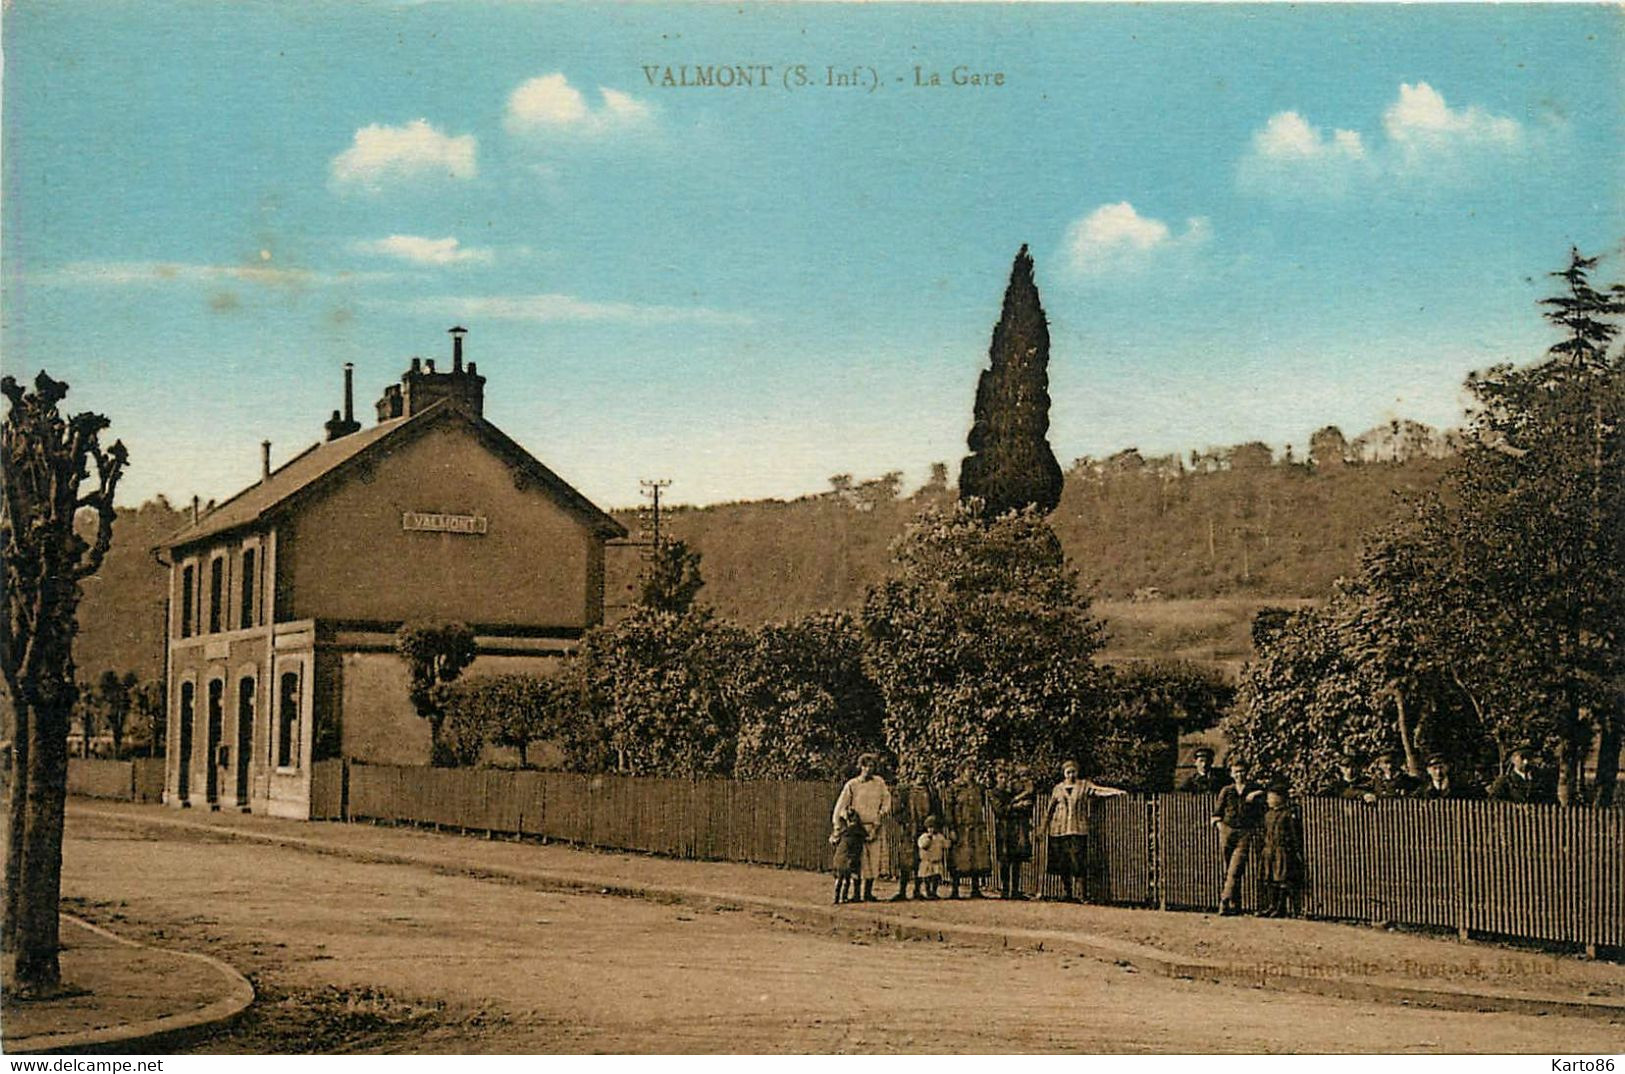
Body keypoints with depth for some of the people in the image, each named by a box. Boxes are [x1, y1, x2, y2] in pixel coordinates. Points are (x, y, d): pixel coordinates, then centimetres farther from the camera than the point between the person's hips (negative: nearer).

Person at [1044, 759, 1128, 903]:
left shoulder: (1084, 786, 7)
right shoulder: (1058, 788, 12)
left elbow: (1100, 790, -7)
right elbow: (1050, 809, 18)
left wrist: (1117, 791, -24)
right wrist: (1044, 827, 19)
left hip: (1078, 829, -2)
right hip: (1060, 829, 2)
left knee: (1079, 862, -10)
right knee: (1062, 863, 3)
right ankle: (1066, 893, 11)